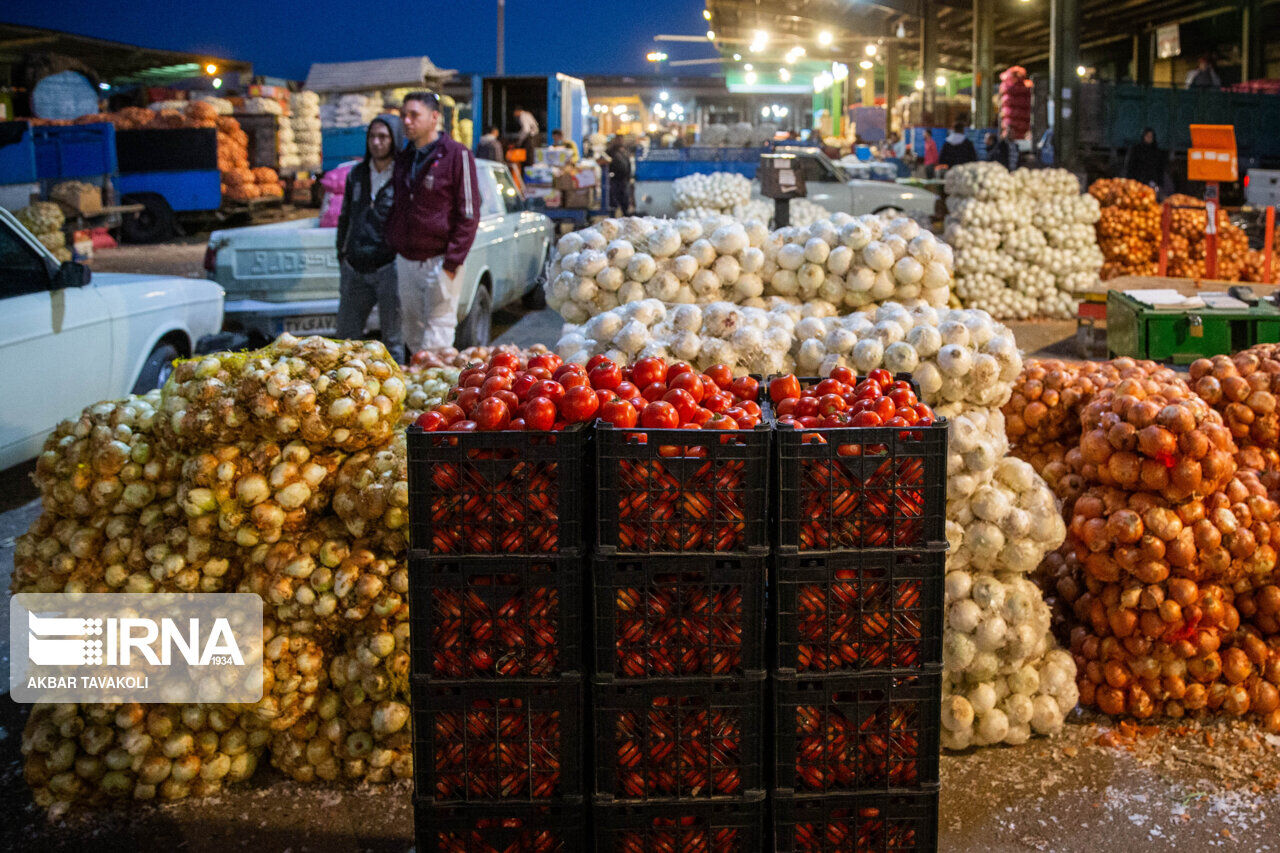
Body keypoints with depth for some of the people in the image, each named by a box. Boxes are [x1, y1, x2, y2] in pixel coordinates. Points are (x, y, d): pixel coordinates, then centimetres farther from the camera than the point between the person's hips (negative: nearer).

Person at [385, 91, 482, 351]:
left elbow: (469, 213, -10)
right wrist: (393, 245, 12)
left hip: (439, 260, -6)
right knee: (413, 336, 10)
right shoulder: (404, 158, 13)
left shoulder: (457, 154, -7)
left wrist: (452, 262, -15)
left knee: (436, 341, -6)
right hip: (405, 261, 6)